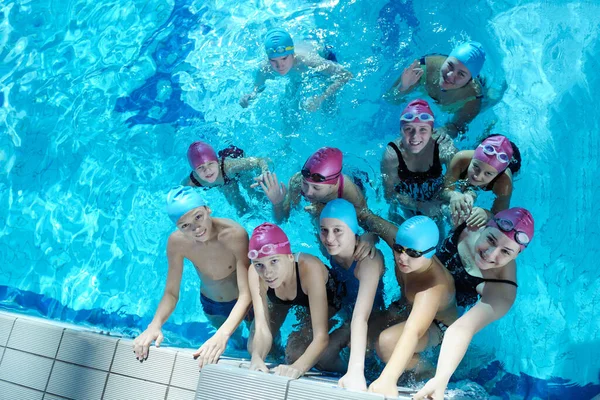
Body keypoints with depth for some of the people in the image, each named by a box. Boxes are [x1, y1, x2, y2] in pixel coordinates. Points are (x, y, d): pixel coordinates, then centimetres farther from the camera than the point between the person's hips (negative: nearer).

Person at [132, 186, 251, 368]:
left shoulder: (235, 235, -39)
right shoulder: (176, 242, -26)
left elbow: (246, 294, -41)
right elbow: (171, 293, -16)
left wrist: (222, 335, -55)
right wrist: (155, 325, -35)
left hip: (244, 302, -3)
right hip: (210, 305, 3)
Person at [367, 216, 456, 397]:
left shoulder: (433, 287, -43)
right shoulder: (403, 243, -26)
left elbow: (412, 332, -56)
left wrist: (388, 379, -68)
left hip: (437, 326, -6)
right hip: (408, 309, 6)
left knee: (386, 342, -32)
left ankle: (424, 369, 0)